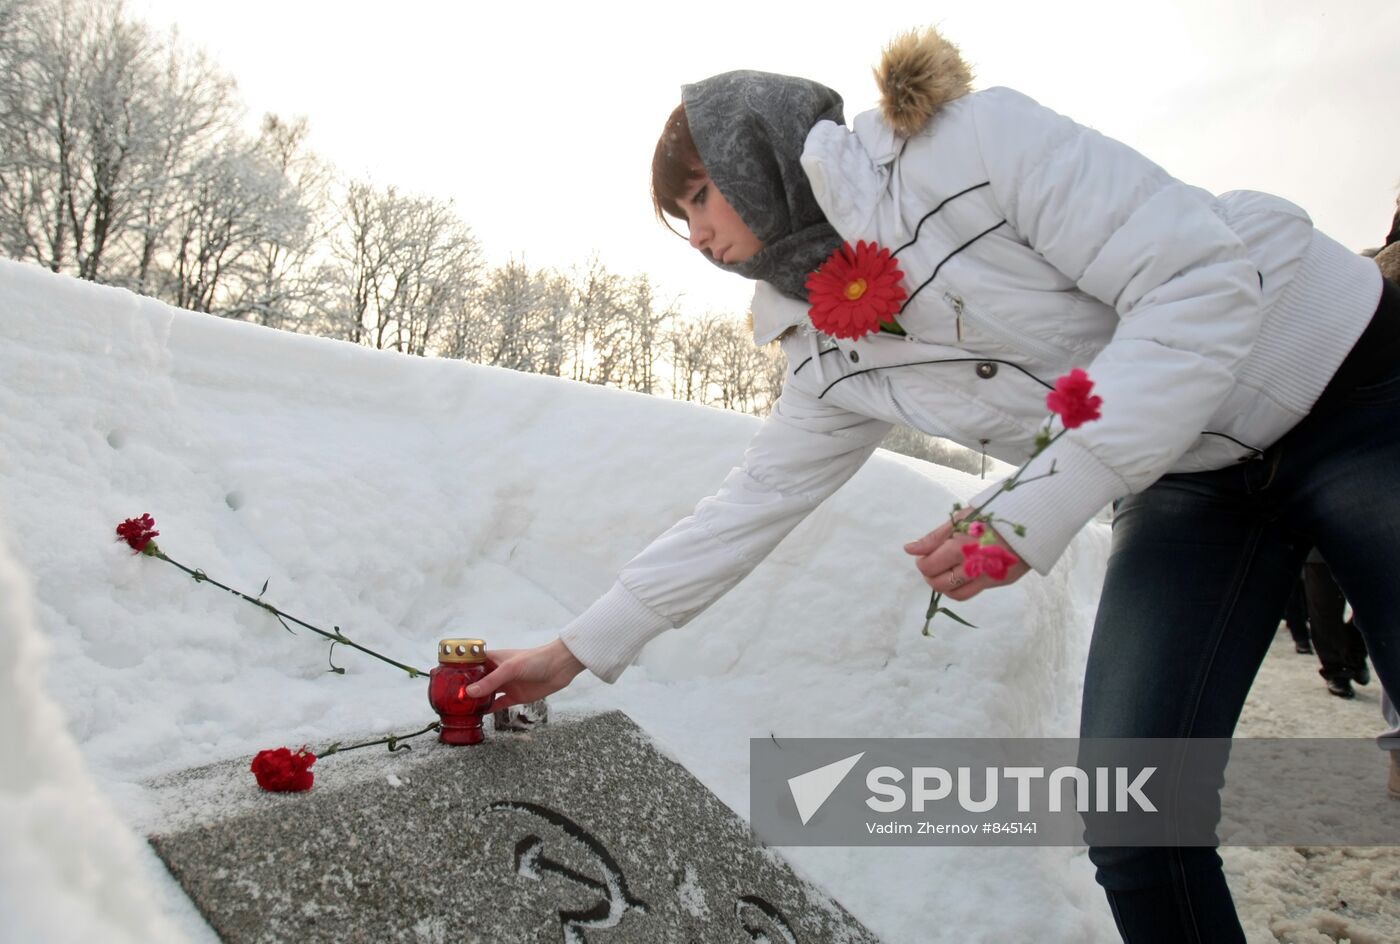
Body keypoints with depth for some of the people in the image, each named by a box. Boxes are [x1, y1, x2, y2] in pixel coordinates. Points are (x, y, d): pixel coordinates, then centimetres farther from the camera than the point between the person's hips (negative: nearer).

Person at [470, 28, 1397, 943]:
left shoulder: (968, 139, -21)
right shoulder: (831, 356, -1)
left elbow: (1203, 280, -24)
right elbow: (750, 504, 3)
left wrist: (1038, 507, -30)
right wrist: (579, 648, 4)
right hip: (1188, 487, 5)